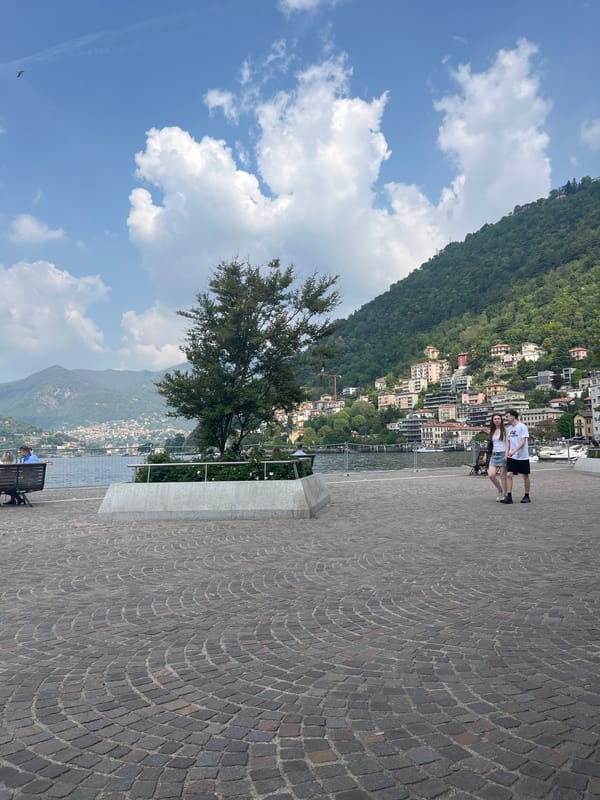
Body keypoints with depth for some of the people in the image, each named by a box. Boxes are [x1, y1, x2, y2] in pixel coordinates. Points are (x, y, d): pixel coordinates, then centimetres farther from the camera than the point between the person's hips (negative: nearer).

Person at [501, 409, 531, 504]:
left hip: (523, 456, -5)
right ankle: (509, 497, -7)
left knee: (525, 476, 7)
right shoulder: (508, 428, 11)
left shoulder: (522, 427, -9)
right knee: (509, 475, -7)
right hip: (511, 457, 5)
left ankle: (526, 496, 19)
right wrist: (506, 454, 6)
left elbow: (523, 442, -16)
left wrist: (514, 451, -26)